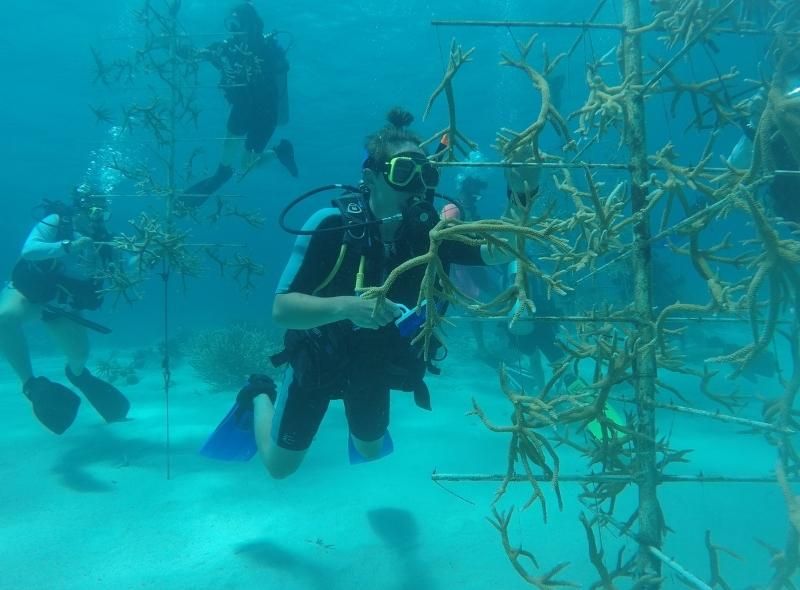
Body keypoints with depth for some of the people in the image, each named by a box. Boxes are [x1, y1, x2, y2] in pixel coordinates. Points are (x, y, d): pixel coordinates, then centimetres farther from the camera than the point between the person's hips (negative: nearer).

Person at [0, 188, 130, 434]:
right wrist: (68, 246, -43)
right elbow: (28, 250, -31)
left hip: (65, 304, 3)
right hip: (29, 289, -3)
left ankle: (76, 373, 40)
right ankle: (30, 384, -19)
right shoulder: (56, 222, -18)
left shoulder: (104, 241, -9)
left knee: (80, 355, -4)